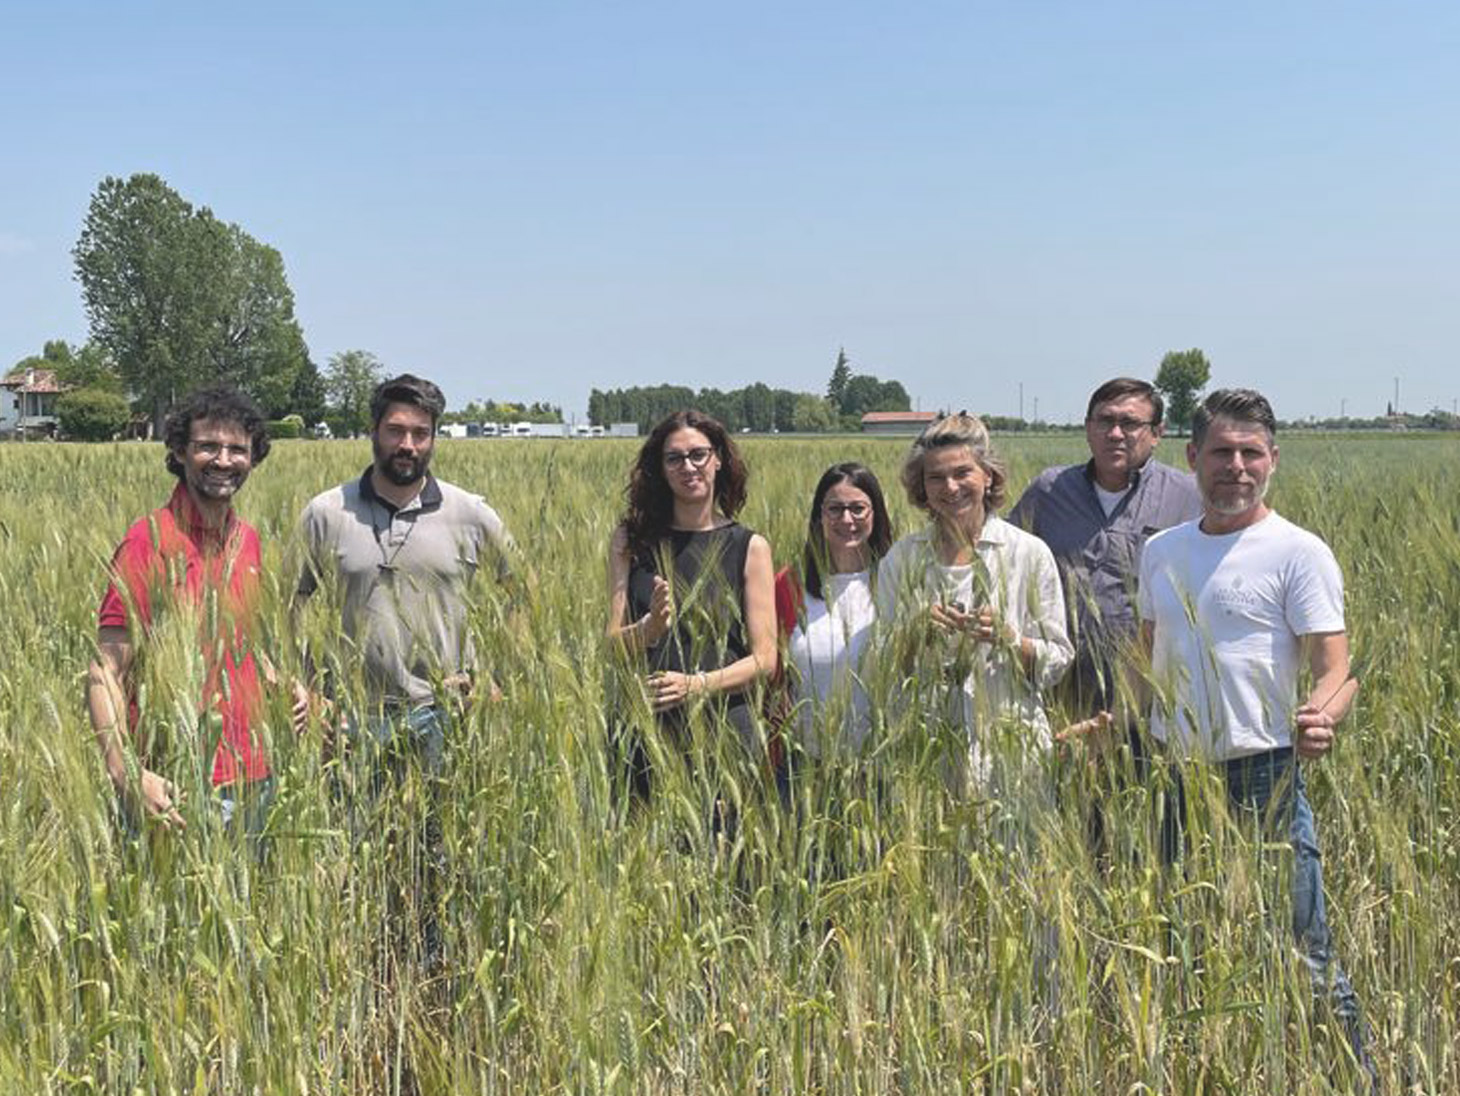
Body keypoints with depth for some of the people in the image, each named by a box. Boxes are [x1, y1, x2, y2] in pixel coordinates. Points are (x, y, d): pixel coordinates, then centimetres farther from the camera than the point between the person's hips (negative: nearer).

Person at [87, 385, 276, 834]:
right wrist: (128, 774, -27)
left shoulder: (247, 539, 8)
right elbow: (105, 672, -16)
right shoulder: (149, 541, -12)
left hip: (252, 778, 6)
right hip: (177, 790, -6)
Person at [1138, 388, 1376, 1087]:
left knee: (1301, 951, -5)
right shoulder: (1161, 551, 11)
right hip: (1177, 777, 6)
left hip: (1262, 778, -6)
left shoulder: (1298, 553, -7)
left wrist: (1320, 716, -34)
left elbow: (1335, 668, -14)